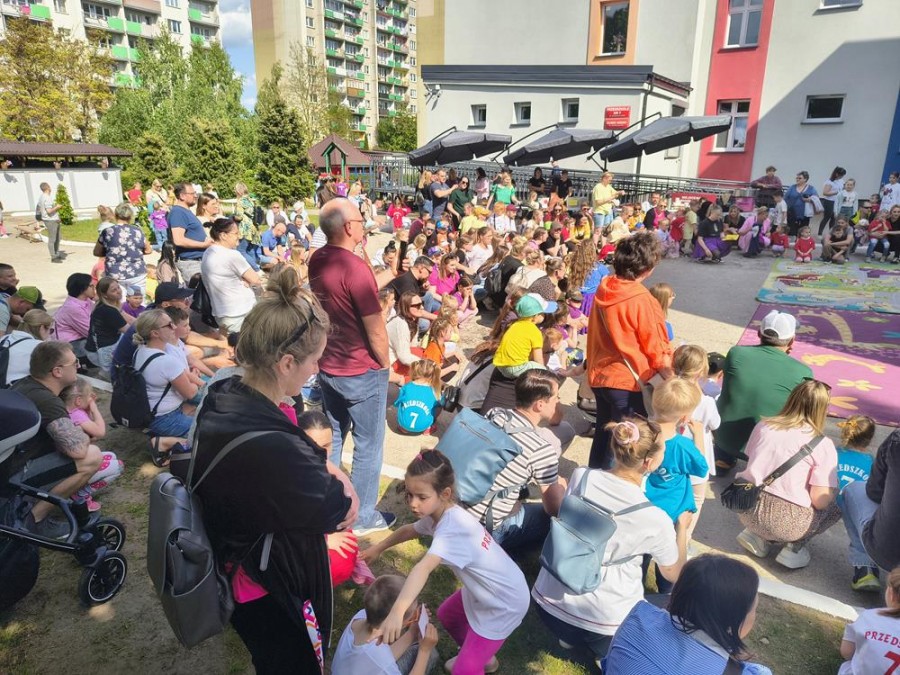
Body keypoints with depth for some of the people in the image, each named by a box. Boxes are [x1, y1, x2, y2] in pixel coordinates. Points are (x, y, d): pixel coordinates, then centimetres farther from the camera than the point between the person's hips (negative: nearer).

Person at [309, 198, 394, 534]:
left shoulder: (316, 261, -1)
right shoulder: (355, 268, -25)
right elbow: (375, 329, -20)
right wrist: (385, 363, -4)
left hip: (327, 366, 8)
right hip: (361, 372, -8)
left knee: (331, 438, 21)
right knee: (368, 445, 9)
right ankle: (363, 517, 22)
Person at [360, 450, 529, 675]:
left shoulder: (452, 528, -35)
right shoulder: (440, 513, -8)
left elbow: (424, 567, -52)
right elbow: (410, 530, 14)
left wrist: (397, 611, -63)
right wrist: (379, 547, 25)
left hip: (504, 604, -9)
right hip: (482, 591, 9)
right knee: (446, 615, 29)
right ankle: (483, 657, 51)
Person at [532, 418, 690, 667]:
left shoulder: (580, 477, -11)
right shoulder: (656, 520, -19)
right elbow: (674, 574, 1)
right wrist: (682, 525, 17)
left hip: (549, 604, 5)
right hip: (603, 622, -4)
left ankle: (570, 635, 19)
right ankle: (607, 655, 9)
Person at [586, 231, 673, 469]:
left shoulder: (603, 290, 0)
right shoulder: (642, 301, -20)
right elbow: (657, 350, -13)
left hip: (599, 376, 7)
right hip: (629, 382, -7)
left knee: (603, 435, 22)